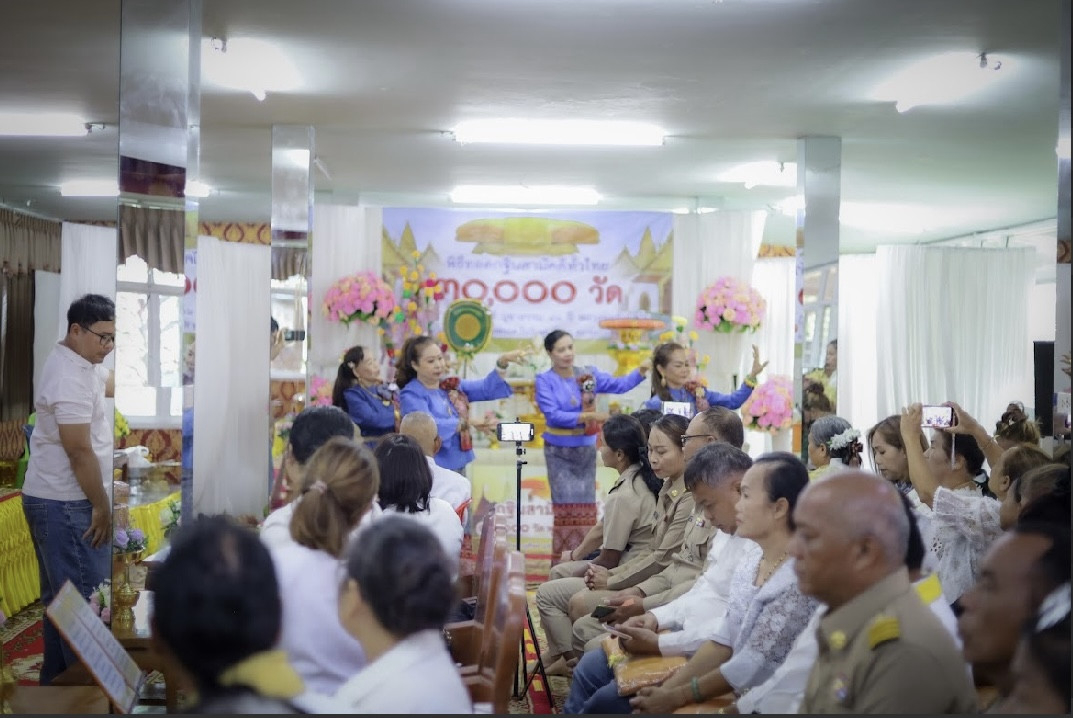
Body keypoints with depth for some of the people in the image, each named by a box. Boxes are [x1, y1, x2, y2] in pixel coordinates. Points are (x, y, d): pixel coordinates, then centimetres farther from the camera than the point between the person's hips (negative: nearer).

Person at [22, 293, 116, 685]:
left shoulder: (78, 362, 11)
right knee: (84, 603, -7)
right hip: (66, 506, -11)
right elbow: (79, 451, -22)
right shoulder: (70, 377, -21)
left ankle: (57, 682, 25)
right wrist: (101, 506, -14)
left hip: (54, 501, 11)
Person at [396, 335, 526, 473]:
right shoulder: (412, 395, -9)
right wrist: (466, 423, -28)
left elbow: (486, 388, 5)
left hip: (458, 467, 7)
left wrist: (503, 361, -8)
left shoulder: (452, 386, 12)